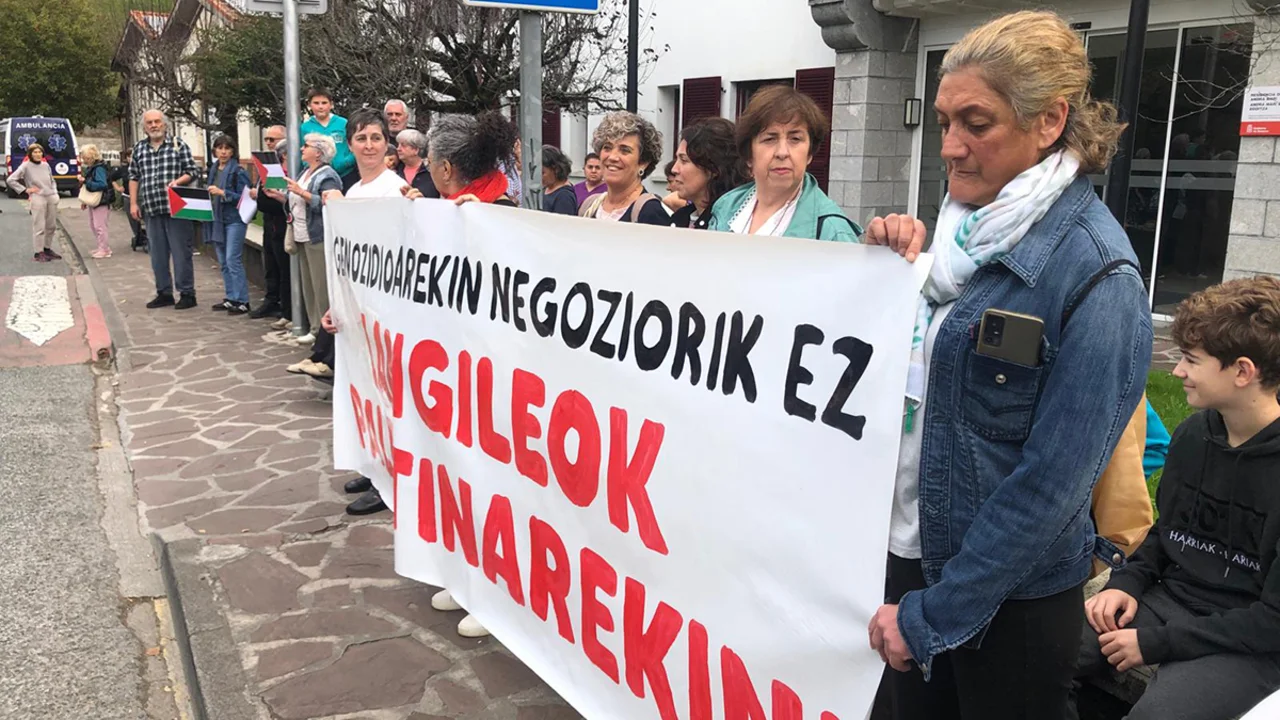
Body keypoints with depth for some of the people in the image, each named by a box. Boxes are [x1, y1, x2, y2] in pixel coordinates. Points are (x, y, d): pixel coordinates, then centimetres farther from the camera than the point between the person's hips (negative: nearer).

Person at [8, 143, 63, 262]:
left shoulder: (46, 165, 11)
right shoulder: (26, 166, -4)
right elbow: (10, 180, -4)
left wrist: (55, 193, 10)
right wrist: (25, 190, -7)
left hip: (52, 198, 6)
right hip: (37, 199, -6)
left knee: (51, 226, 12)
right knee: (39, 227, -7)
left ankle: (47, 249, 25)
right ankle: (38, 253, -1)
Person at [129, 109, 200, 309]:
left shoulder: (178, 145, 2)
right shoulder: (139, 149, 13)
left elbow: (191, 172, 1)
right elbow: (134, 177, 17)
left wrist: (178, 181, -19)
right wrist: (133, 203, 9)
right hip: (151, 210, 4)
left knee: (181, 253, -3)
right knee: (157, 255, 9)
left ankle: (187, 293, 4)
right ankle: (164, 293, 18)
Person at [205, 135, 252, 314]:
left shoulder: (238, 171, -9)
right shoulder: (213, 169, 12)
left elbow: (243, 197, -13)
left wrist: (222, 193, -20)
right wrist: (208, 194, 1)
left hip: (234, 220, -7)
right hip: (217, 219, 7)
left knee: (233, 260, -10)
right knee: (223, 262, 11)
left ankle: (242, 301, -4)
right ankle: (231, 298, 19)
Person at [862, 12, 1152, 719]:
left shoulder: (1095, 275, -19)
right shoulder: (965, 225, 2)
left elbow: (1051, 482, -21)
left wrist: (934, 615, -17)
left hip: (1007, 599, -6)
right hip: (905, 553, 6)